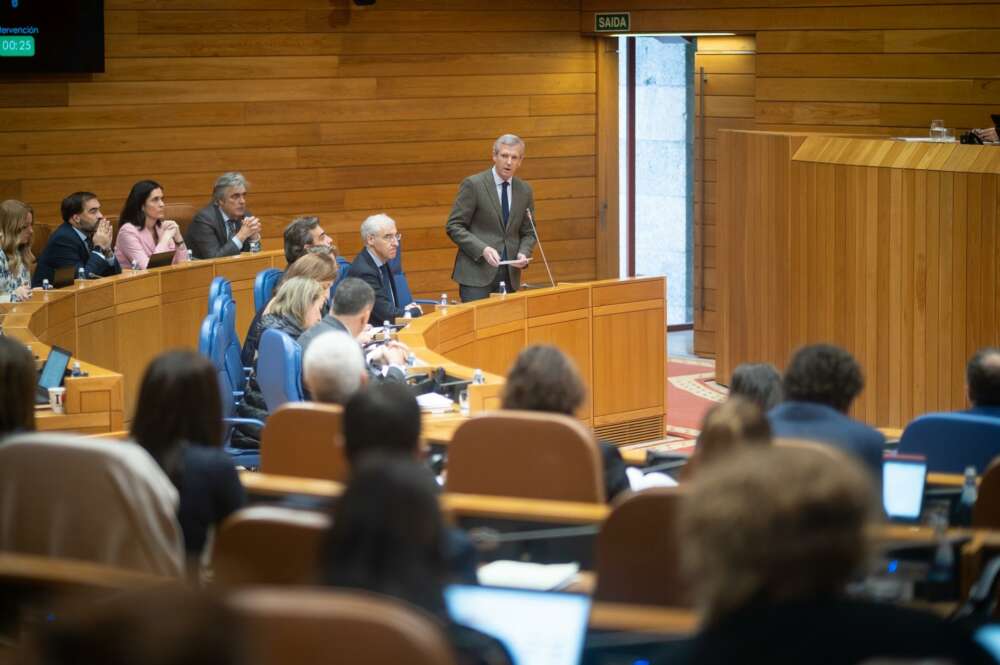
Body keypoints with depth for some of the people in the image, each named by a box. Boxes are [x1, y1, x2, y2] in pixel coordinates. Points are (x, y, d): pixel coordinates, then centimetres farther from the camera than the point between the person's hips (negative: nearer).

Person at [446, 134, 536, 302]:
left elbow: (528, 233, 16)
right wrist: (483, 249, -18)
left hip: (510, 275, 4)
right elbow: (454, 226, -6)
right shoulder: (473, 184, -5)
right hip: (477, 275, -4)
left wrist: (523, 253, -6)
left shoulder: (525, 190, 10)